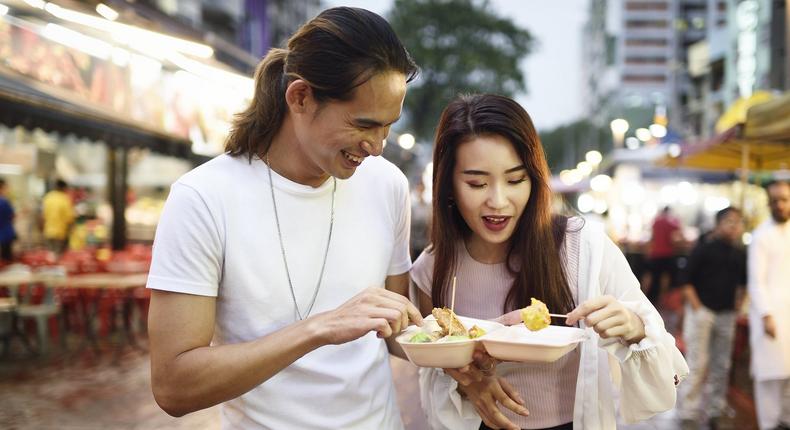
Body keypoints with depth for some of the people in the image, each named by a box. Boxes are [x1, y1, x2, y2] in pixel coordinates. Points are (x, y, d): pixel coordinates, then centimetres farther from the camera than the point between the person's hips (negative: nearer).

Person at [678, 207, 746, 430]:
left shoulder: (739, 252, 8)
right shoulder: (705, 247, -7)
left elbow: (742, 282, 21)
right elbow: (688, 281, -7)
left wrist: (737, 306, 11)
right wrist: (696, 307, -12)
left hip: (727, 315, 5)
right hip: (702, 311, -5)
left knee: (721, 365, 8)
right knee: (697, 364, -5)